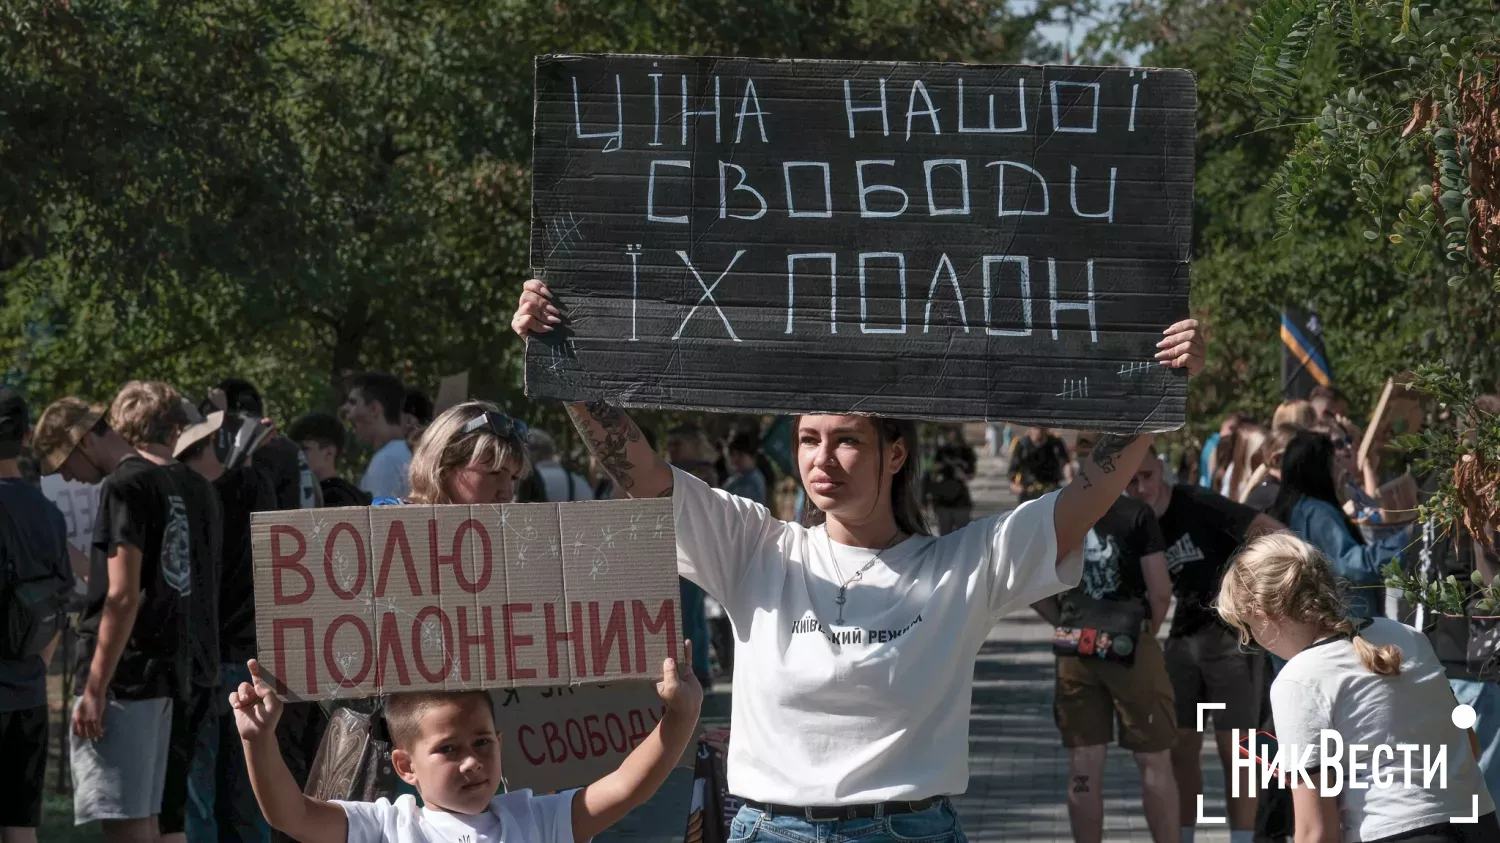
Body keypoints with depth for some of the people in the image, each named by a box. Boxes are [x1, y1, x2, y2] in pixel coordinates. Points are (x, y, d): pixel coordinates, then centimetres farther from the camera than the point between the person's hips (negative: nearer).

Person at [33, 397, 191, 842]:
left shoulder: (123, 486, -12)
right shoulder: (162, 481, 16)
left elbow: (123, 596, -18)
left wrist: (94, 688, -17)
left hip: (123, 676, -9)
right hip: (162, 670, 9)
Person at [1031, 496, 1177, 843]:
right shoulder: (1137, 515, -10)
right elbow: (1160, 591, -12)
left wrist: (1066, 624, 13)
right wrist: (1148, 631, 5)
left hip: (1075, 653, 4)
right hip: (1128, 646, -4)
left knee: (1084, 767, 9)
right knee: (1154, 763, 7)